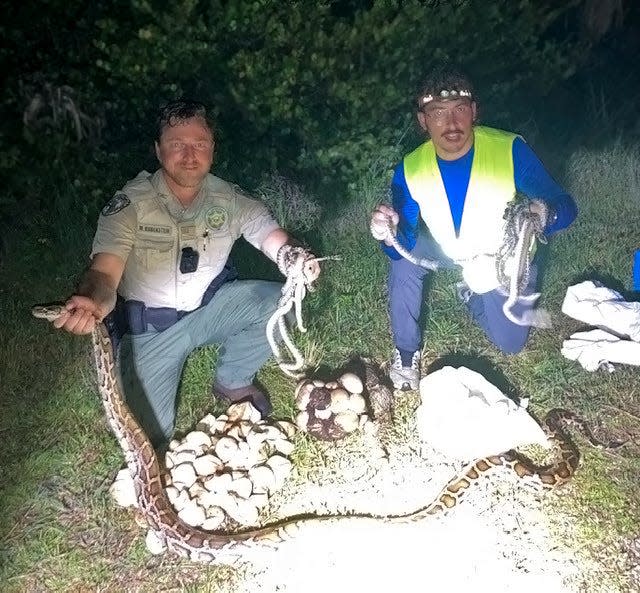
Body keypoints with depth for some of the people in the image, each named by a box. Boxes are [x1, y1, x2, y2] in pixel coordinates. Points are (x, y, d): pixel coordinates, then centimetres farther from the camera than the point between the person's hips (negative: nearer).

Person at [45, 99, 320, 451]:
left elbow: (269, 233, -16)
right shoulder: (130, 203, -19)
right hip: (149, 326, -2)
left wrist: (293, 257, -43)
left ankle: (233, 382, 4)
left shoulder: (229, 198, -9)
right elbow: (104, 273, -27)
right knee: (150, 435, -11)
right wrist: (90, 303, -53)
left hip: (210, 307, 3)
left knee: (278, 301, -23)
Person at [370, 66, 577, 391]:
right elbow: (405, 247, -22)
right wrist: (390, 235, -47)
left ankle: (474, 295, 35)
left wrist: (544, 214, -55)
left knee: (510, 342, 1)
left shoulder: (511, 150, -31)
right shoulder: (410, 170, -23)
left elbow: (566, 206, -30)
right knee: (403, 261, -25)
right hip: (450, 251, 1)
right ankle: (406, 352, -2)